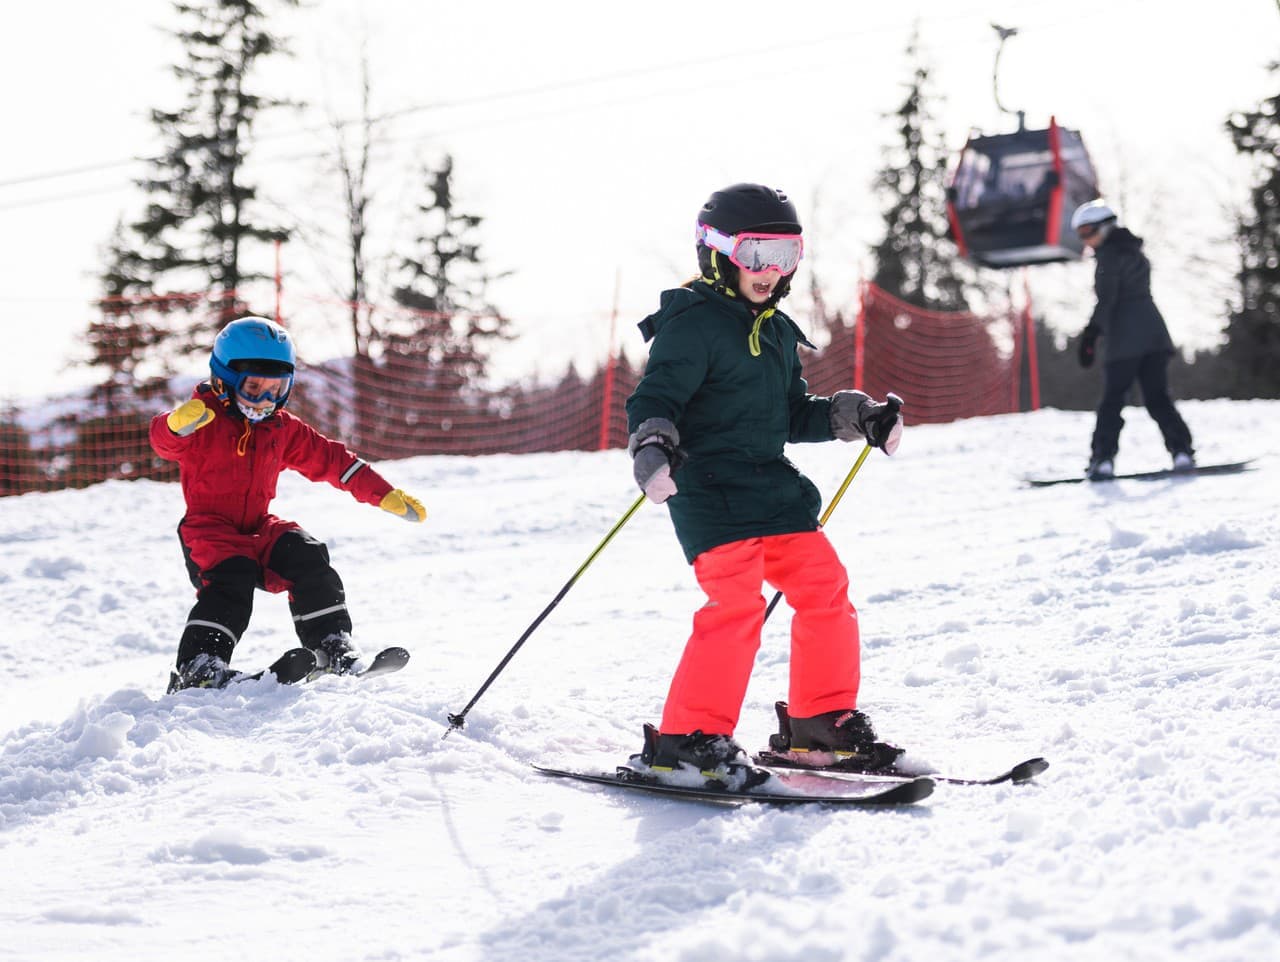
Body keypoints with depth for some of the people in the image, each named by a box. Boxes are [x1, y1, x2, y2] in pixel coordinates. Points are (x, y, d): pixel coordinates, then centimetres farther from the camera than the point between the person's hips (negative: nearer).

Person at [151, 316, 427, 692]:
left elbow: (332, 460, 16)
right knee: (231, 579, -30)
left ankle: (332, 647, -12)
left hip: (259, 529, 5)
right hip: (209, 530, -5)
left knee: (308, 558, -18)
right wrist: (178, 424, -54)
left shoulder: (283, 429, 11)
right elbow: (164, 440, -27)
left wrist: (387, 496, 11)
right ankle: (196, 668, -32)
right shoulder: (205, 422, -7)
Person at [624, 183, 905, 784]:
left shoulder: (778, 332, 18)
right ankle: (686, 740, -13)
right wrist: (653, 447, -34)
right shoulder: (693, 324, -9)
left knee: (826, 590, 8)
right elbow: (654, 399, -16)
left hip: (772, 491, 9)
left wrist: (859, 417, 15)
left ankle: (821, 721, 22)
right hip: (710, 495, -9)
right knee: (736, 605, -19)